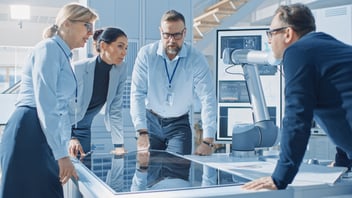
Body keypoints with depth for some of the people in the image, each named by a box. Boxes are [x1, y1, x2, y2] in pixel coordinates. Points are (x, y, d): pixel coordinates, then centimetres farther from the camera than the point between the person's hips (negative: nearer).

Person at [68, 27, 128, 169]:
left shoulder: (121, 69, -11)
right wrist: (71, 138, -35)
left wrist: (119, 145, -9)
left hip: (84, 129, 4)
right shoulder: (78, 68, -24)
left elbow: (115, 110, -6)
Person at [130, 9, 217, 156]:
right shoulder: (146, 54, -13)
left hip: (180, 123, 0)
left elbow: (208, 98, -18)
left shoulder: (196, 59, -14)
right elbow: (137, 94, -16)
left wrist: (207, 141, -25)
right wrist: (142, 133, -26)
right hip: (151, 121, 0)